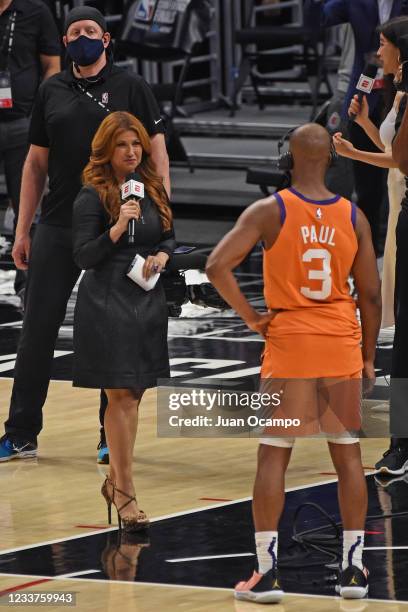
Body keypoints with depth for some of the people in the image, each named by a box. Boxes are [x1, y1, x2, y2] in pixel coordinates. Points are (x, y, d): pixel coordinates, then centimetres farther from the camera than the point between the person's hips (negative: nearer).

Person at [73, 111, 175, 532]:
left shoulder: (154, 190, 8)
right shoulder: (92, 196, -10)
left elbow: (169, 237, 19)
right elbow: (82, 257, -13)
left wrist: (162, 255, -3)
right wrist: (117, 229, -25)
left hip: (147, 302, 6)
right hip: (107, 304, -6)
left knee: (134, 394, 13)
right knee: (121, 397, -6)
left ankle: (115, 480, 27)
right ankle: (125, 493, -2)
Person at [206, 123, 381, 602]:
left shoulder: (269, 212, -8)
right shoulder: (353, 217, 0)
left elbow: (216, 267, -17)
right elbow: (371, 295, 3)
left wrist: (251, 317, -5)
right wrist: (368, 357, 13)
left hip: (289, 339, -2)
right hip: (341, 342, 2)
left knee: (273, 455, 3)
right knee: (347, 454, 11)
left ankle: (266, 572, -1)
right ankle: (354, 570, 12)